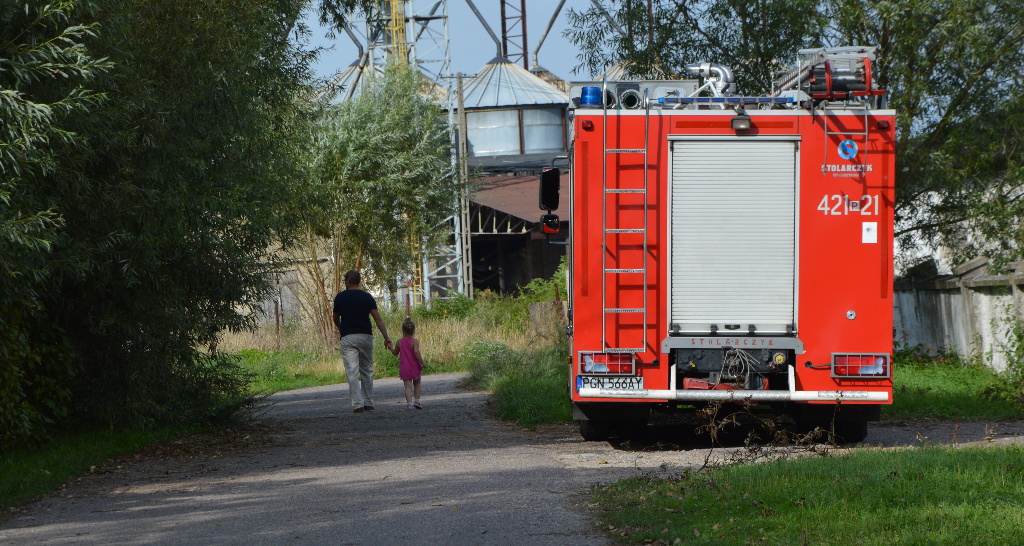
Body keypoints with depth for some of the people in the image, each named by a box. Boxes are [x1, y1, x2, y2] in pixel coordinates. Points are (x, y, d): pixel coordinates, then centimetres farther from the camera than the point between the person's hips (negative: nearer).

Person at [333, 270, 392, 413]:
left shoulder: (340, 297, 1)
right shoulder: (367, 297, 3)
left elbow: (336, 319, 15)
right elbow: (378, 319, -4)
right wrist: (386, 337, -6)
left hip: (348, 337, -2)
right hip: (366, 337, 2)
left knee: (352, 372, -5)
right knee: (367, 371, 13)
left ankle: (357, 405, -14)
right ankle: (368, 403, 15)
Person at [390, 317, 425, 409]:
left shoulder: (399, 342, 1)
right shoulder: (415, 341, -10)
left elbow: (395, 353, 15)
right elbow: (416, 352, -25)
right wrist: (422, 362, -18)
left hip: (404, 368, 1)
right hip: (415, 366, -1)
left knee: (408, 386, -4)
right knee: (417, 384, 21)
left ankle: (409, 402, -21)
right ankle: (417, 401, 20)